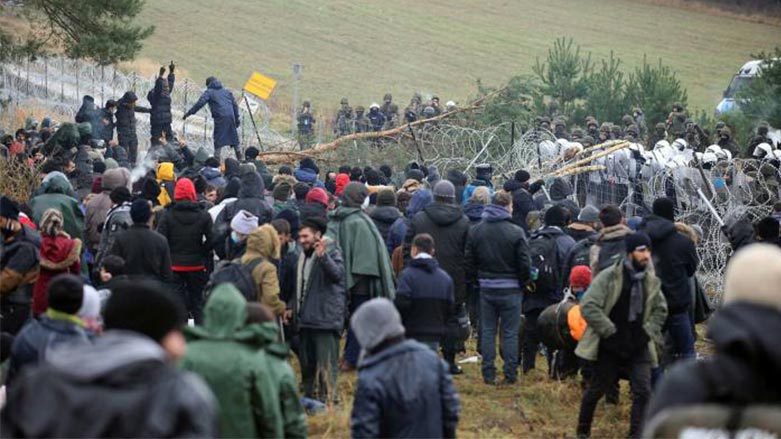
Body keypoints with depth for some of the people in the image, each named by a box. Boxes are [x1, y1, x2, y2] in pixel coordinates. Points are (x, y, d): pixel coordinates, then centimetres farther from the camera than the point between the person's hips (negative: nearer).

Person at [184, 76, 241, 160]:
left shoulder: (209, 92, 6)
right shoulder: (227, 91, 22)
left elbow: (200, 103, -6)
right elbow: (235, 105, 19)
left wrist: (188, 113, -5)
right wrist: (237, 118, 23)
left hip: (220, 118, -5)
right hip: (231, 117, 5)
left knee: (218, 140, -2)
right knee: (234, 139, 14)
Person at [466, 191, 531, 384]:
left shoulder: (475, 231, 1)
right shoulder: (516, 232, -12)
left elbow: (469, 262, 5)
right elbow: (524, 264, -10)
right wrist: (523, 282, 7)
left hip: (486, 288, 3)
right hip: (510, 289, -3)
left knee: (487, 331, 10)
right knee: (510, 332, 4)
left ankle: (488, 374, 10)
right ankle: (510, 374, 6)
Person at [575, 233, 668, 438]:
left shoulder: (651, 281, 2)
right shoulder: (609, 277, -14)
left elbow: (660, 310, 16)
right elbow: (588, 307, -18)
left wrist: (647, 332, 0)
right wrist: (611, 332, -18)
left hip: (638, 347, 3)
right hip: (610, 348, -3)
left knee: (643, 391, -10)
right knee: (596, 390, 11)